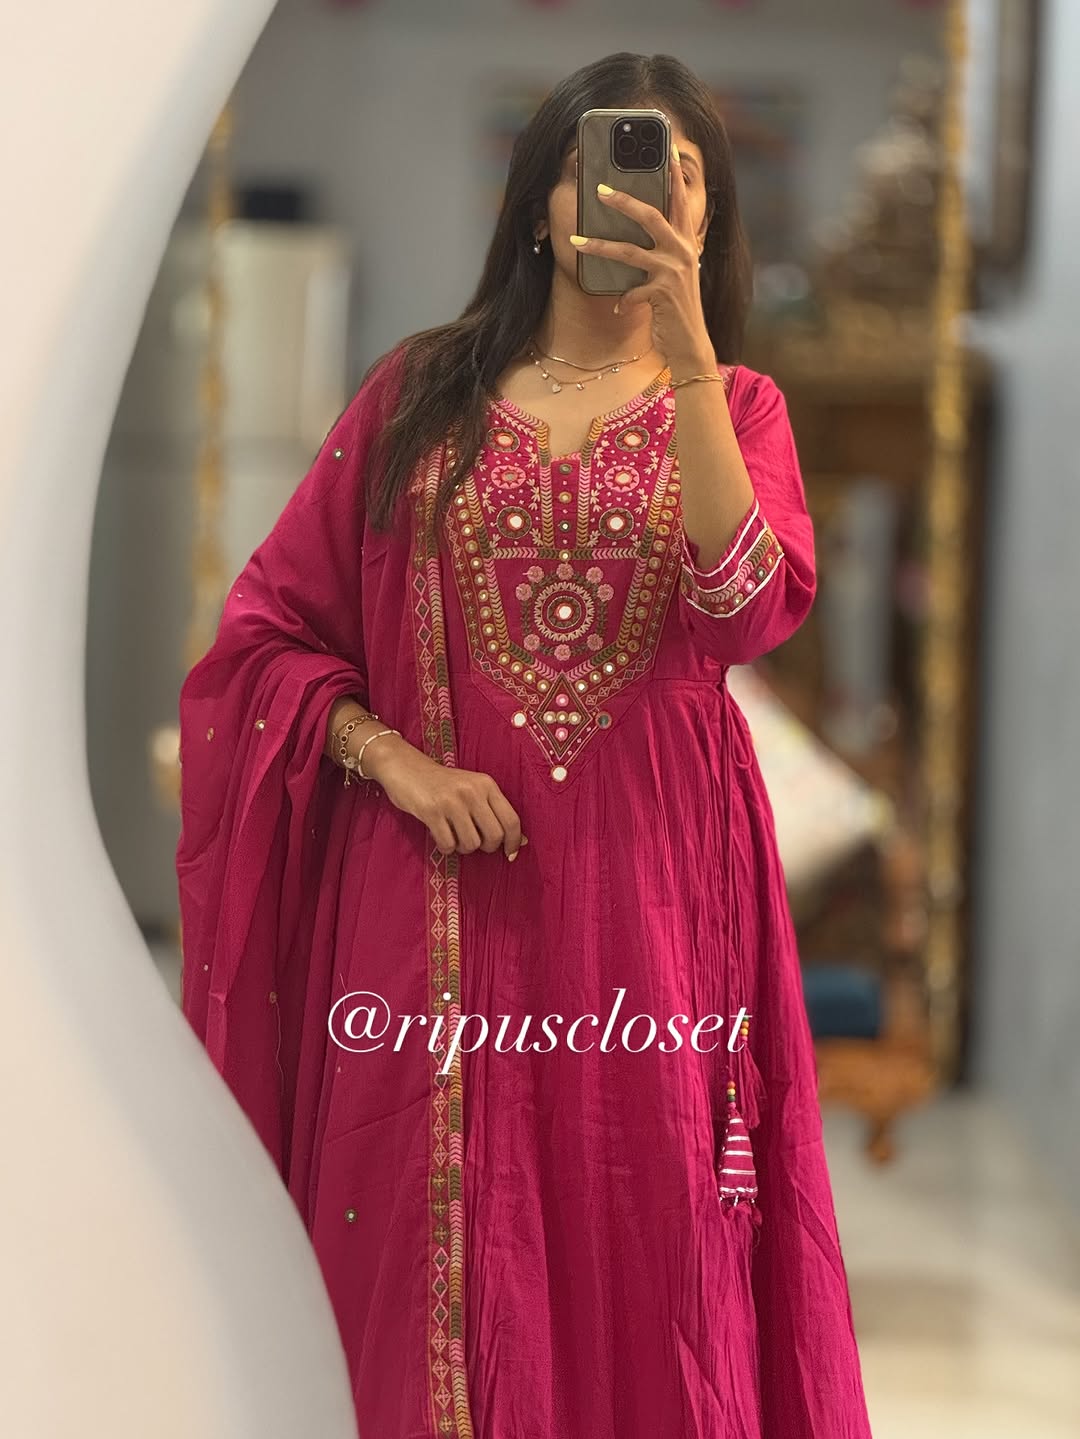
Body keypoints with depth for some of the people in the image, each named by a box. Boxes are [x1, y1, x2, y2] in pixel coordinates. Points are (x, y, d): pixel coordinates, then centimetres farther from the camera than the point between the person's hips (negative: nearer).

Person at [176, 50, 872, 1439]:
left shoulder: (734, 407, 10)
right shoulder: (418, 393, 8)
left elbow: (751, 604, -12)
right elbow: (266, 631, 6)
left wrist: (685, 343, -16)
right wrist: (398, 762, -9)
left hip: (648, 882, 0)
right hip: (439, 879, 0)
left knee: (643, 1242, 2)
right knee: (439, 1244, 1)